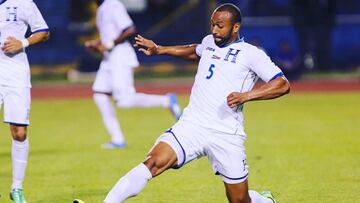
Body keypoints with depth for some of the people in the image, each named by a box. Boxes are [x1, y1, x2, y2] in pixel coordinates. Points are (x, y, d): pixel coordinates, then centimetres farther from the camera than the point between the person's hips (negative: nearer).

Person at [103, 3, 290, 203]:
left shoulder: (250, 54, -2)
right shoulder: (209, 42, 15)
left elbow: (283, 85, -10)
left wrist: (246, 95, -22)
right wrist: (158, 50, 34)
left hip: (226, 136, -3)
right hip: (191, 125, 3)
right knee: (153, 164, -21)